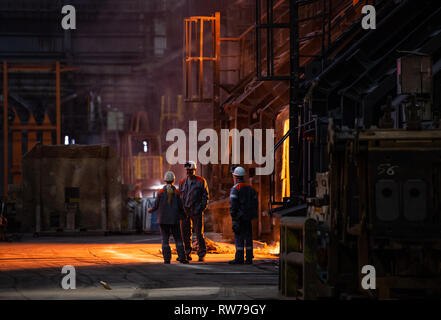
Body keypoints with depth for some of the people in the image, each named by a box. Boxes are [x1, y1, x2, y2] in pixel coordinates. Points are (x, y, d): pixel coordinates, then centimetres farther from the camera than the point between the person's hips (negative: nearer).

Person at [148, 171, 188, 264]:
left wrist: (150, 210, 19)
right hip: (174, 219, 0)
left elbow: (156, 206, -2)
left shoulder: (160, 192, -6)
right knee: (178, 239, 8)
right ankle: (182, 257, 0)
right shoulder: (176, 192, -6)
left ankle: (167, 259, -1)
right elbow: (180, 207, -3)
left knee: (165, 239, 4)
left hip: (163, 220, 0)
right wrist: (183, 215, 16)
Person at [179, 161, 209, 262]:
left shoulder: (201, 181, 2)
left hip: (196, 211, -4)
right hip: (185, 211, 4)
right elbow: (180, 196, 18)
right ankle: (187, 253, 15)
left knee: (199, 233, -5)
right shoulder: (182, 182, 14)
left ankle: (202, 254, -1)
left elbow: (205, 196, 1)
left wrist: (201, 207, -9)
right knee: (185, 233, 5)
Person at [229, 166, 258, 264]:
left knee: (239, 238, -5)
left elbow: (233, 204, -13)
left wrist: (233, 217, -12)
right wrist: (253, 214, 19)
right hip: (248, 218, 6)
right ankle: (249, 258, 8)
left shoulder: (235, 188, -8)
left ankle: (239, 258, -8)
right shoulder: (250, 188, 14)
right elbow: (255, 202, 16)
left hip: (239, 216, -6)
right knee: (248, 237, 8)